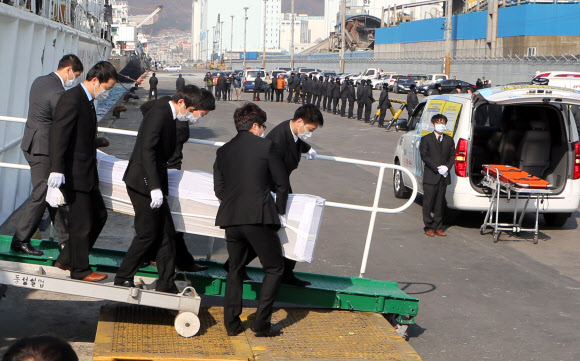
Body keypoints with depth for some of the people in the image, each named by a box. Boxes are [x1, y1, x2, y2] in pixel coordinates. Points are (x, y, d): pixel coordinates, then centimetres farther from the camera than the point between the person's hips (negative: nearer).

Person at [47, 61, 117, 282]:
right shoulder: (72, 99, -18)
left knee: (99, 216, 17)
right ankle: (80, 270, 13)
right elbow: (58, 134, -26)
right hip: (73, 175, -10)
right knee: (81, 224, -1)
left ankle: (68, 259, 28)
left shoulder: (87, 101, 12)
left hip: (87, 174, 10)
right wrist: (57, 169, -33)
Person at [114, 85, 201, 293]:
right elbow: (147, 150, -22)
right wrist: (155, 187, -26)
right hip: (143, 182, -10)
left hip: (153, 183, 10)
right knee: (148, 233, -6)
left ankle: (166, 284, 14)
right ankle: (123, 278, 7)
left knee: (166, 233, 9)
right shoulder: (160, 113, -14)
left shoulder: (168, 116, 16)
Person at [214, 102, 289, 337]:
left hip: (230, 218, 5)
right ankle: (261, 322, 2)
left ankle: (231, 324, 16)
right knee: (274, 269, 8)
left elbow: (219, 189, 12)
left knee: (235, 270, 17)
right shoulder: (266, 146, -1)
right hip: (259, 217, -5)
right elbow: (281, 183, 2)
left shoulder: (223, 151, 12)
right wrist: (280, 209, 17)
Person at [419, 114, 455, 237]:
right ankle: (428, 227, 6)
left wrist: (447, 167, -9)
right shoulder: (426, 139, 1)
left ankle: (437, 227, 12)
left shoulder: (449, 140, 13)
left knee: (440, 203, 6)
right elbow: (424, 156, -6)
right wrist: (437, 168, -15)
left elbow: (452, 156, 10)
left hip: (444, 177, 3)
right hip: (430, 176, -3)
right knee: (429, 202, -1)